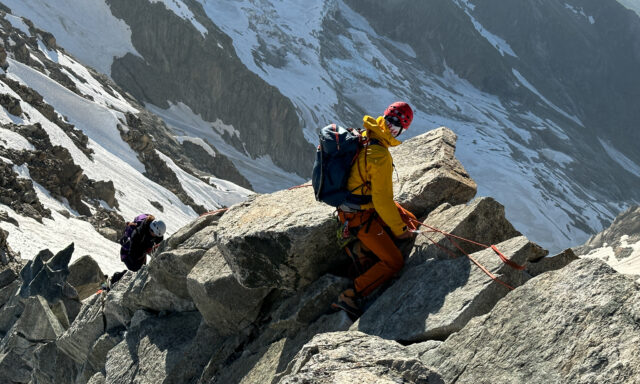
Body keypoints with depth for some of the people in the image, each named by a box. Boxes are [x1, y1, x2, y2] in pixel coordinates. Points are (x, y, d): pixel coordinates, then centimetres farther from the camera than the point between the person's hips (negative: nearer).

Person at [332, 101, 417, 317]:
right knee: (394, 262, -3)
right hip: (361, 217, -9)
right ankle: (351, 297, -8)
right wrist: (399, 229, -12)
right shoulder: (380, 156, -30)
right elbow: (382, 201, -26)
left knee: (408, 220, 17)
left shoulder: (365, 136, -2)